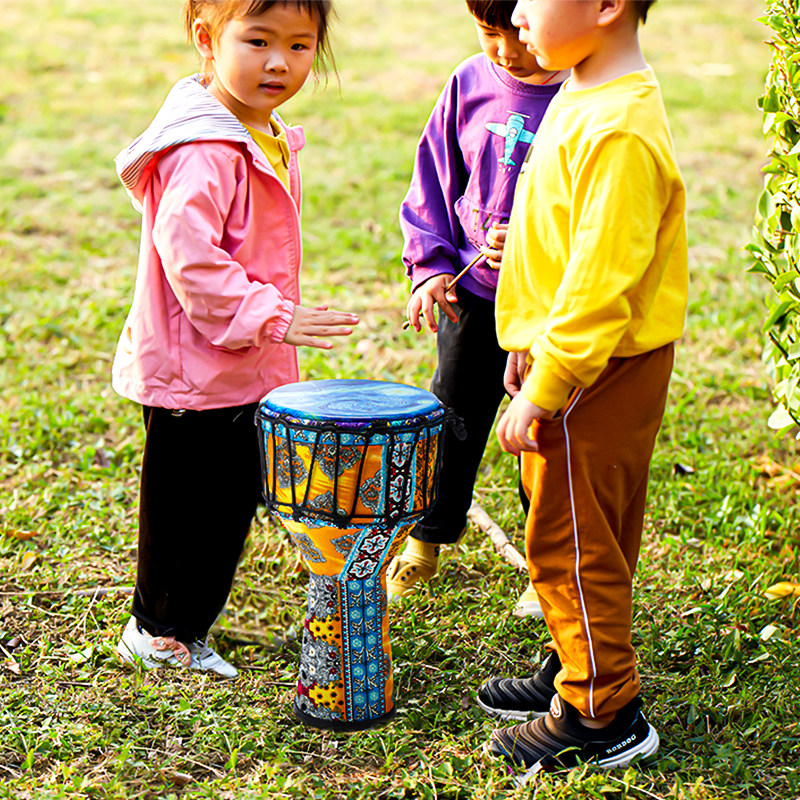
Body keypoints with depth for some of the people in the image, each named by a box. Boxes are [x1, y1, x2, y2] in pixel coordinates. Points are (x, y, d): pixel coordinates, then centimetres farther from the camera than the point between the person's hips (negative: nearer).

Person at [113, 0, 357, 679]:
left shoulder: (267, 138, 9)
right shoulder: (203, 152, -23)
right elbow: (188, 258, -29)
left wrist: (276, 322, 20)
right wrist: (273, 317, -26)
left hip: (247, 369, 10)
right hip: (194, 369, -10)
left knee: (236, 498, 19)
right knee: (189, 506, 5)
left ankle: (187, 622, 36)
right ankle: (159, 633, 25)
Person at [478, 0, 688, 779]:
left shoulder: (618, 131, -25)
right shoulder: (580, 99, 7)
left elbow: (601, 282, -26)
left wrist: (543, 391, -22)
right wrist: (529, 342, 21)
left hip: (600, 371, -10)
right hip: (566, 352, 10)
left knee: (572, 541, 1)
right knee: (577, 537, 21)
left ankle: (603, 717, 14)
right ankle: (571, 671, 36)